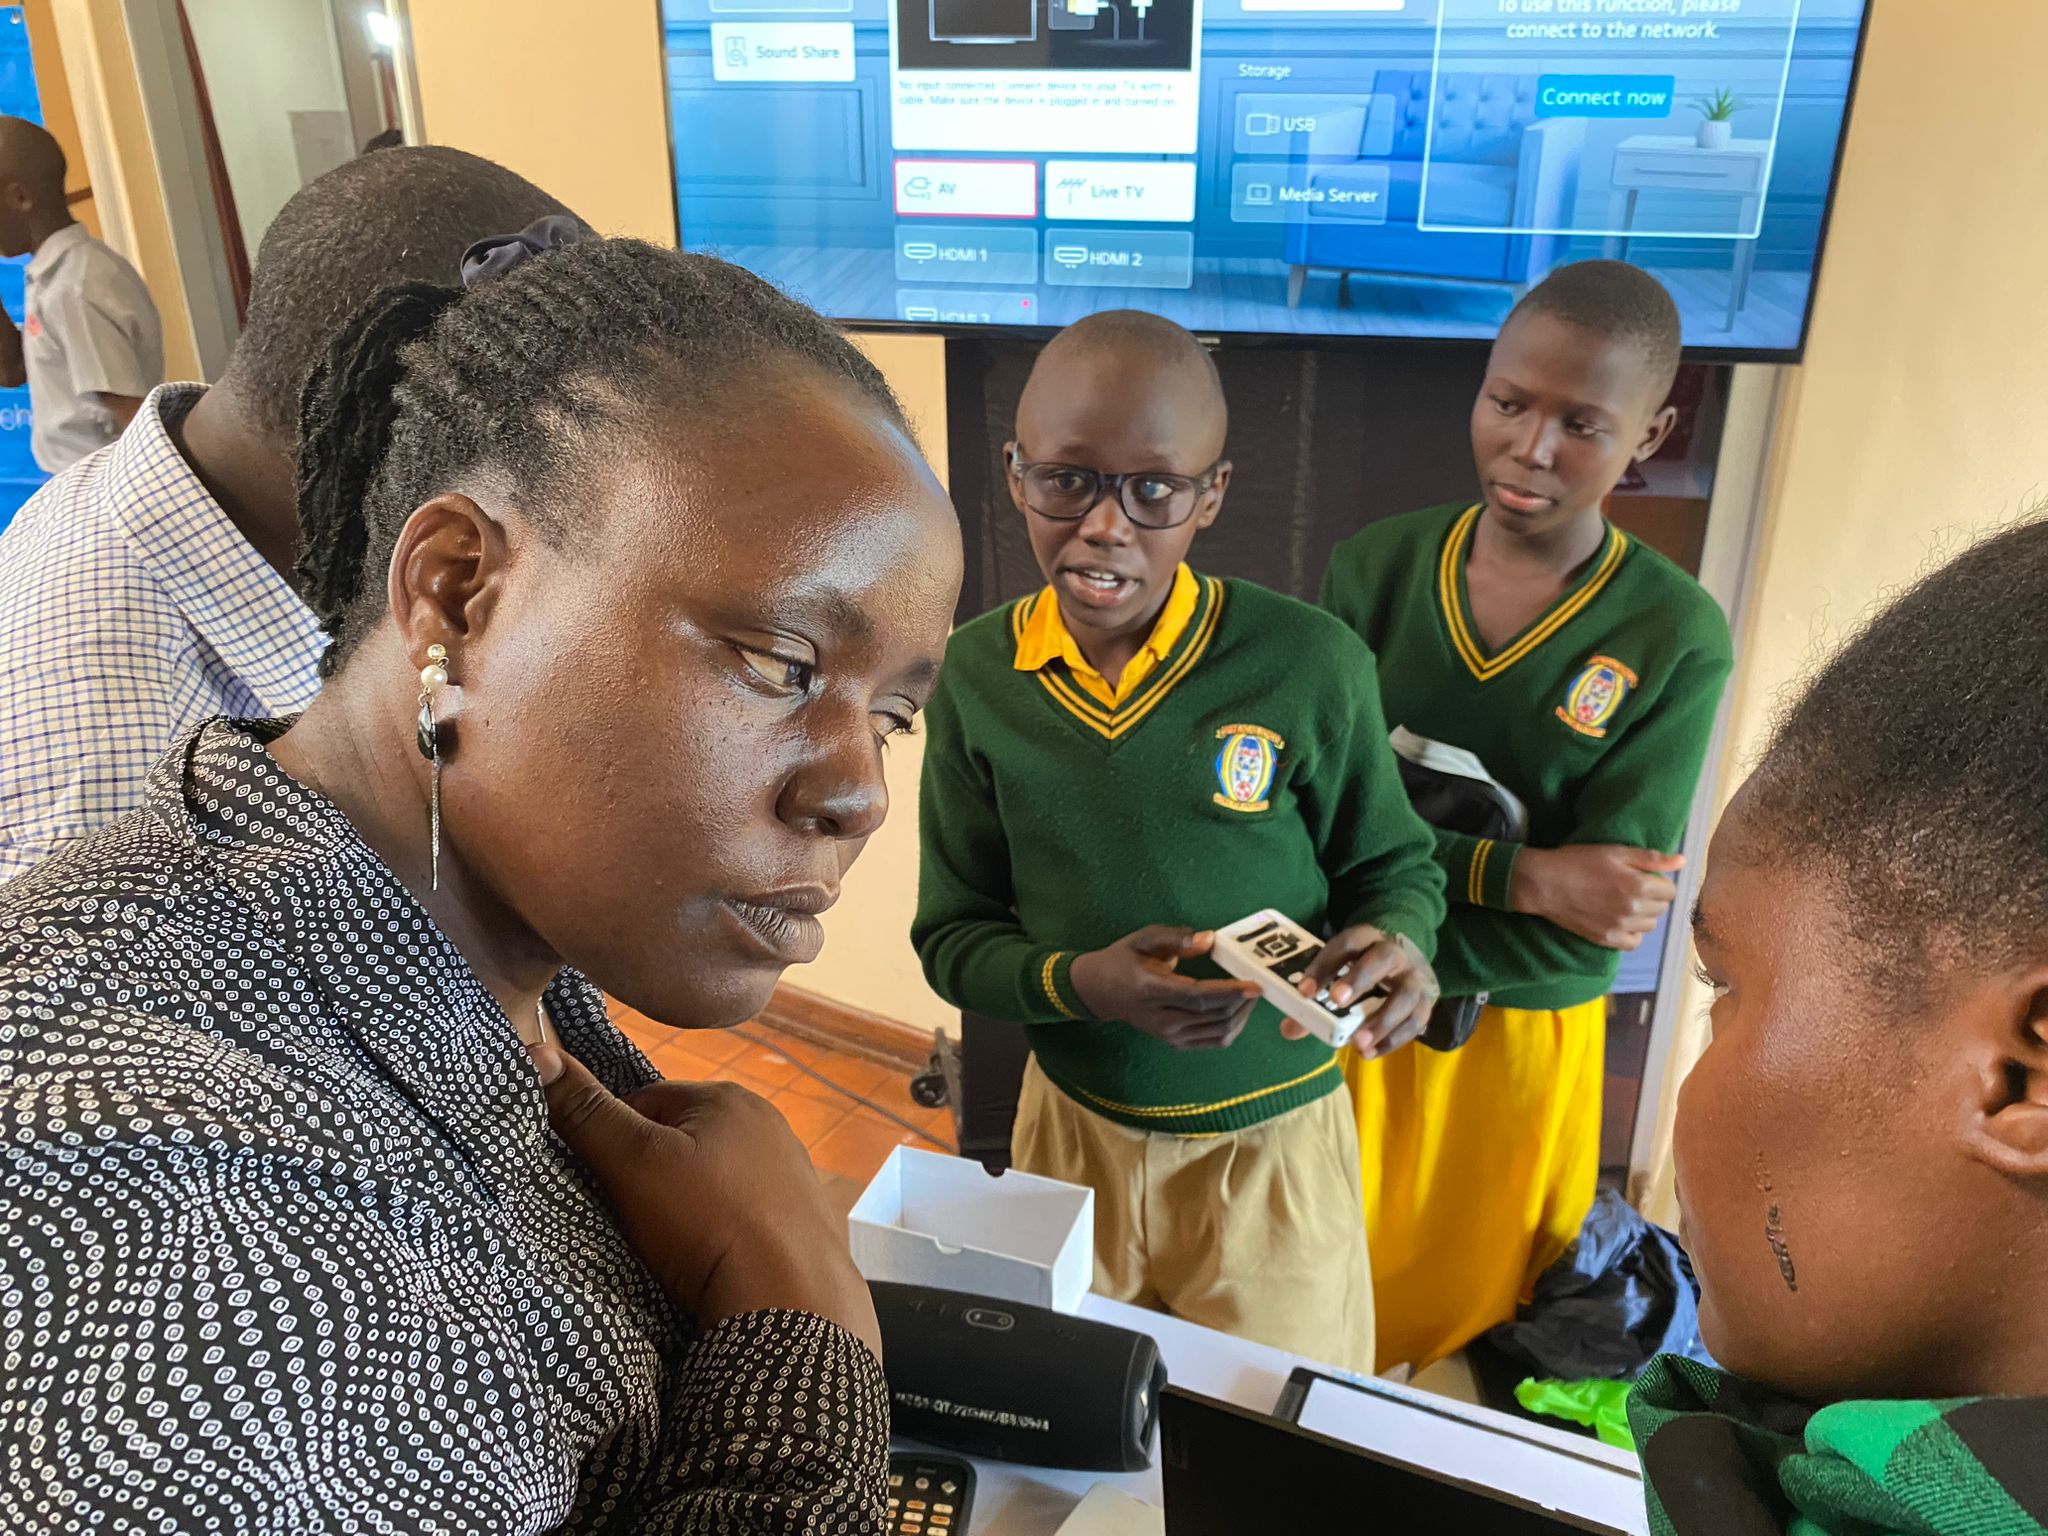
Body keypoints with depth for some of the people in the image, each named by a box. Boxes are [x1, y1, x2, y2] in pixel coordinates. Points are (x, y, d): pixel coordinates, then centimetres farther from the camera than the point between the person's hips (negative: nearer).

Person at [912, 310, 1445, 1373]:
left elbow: (1395, 867, -1)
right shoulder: (980, 673, -9)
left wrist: (1394, 944, -24)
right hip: (1072, 1127, 2)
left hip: (1271, 1145, -2)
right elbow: (951, 935, -3)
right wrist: (1079, 984, -23)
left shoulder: (1308, 666, -17)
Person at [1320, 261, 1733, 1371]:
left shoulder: (1676, 642, -15)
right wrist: (1522, 875, -23)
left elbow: (1595, 921, -17)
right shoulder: (1375, 570, -9)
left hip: (1522, 1039, -1)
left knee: (1471, 1314, 21)